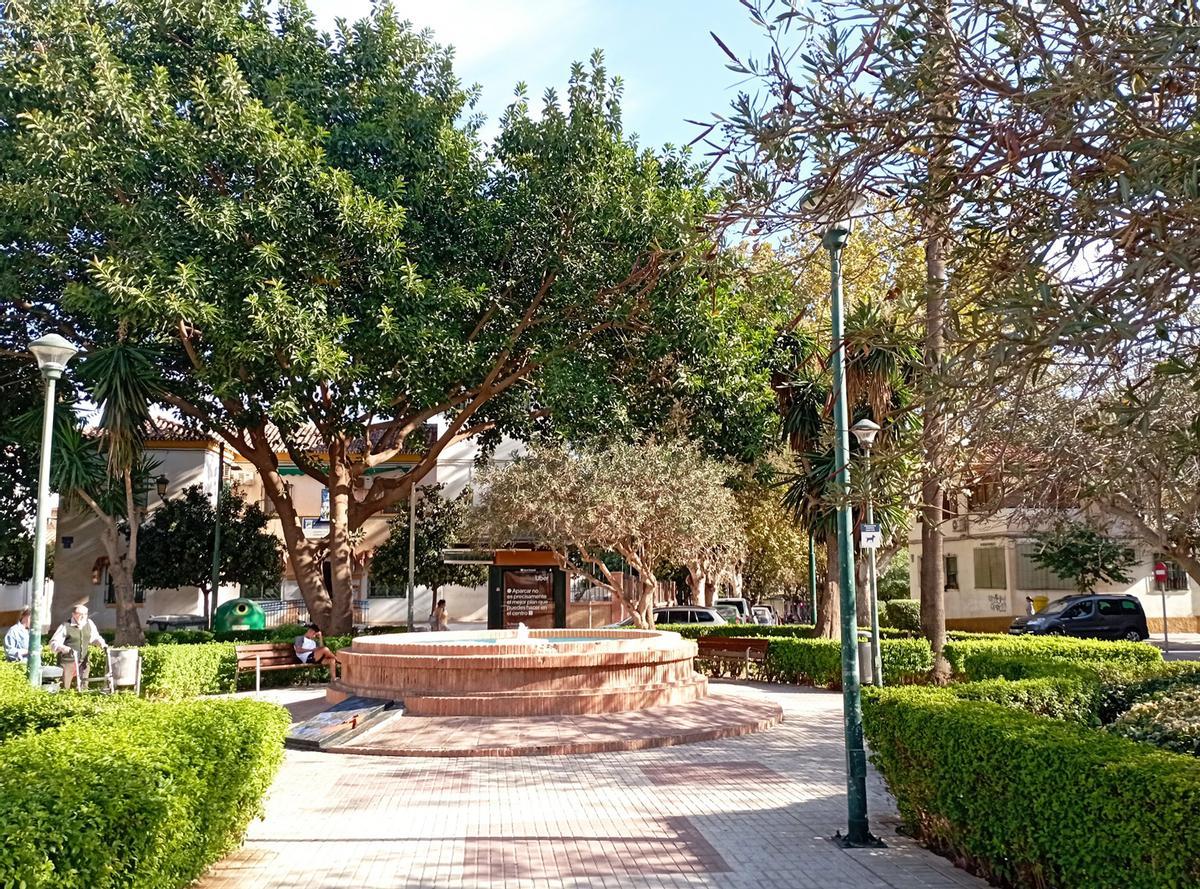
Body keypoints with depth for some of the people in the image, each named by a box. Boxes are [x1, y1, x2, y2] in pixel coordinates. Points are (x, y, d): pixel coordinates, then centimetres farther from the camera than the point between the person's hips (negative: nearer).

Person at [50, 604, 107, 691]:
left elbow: (95, 637, 21)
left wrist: (102, 643, 1)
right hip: (67, 663, -5)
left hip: (82, 662, 5)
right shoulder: (66, 626, -11)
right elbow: (53, 643, -15)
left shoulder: (89, 624, 5)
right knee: (64, 690, 4)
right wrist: (66, 649, -31)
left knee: (83, 687, 6)